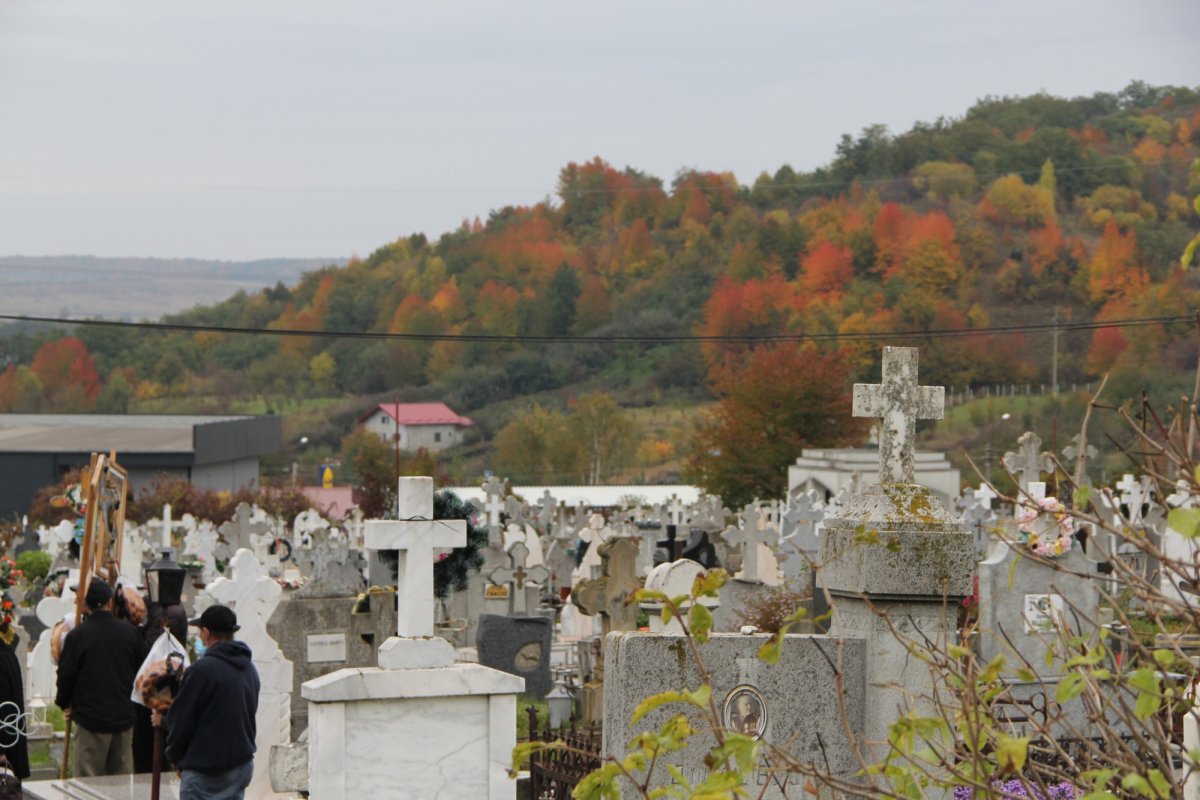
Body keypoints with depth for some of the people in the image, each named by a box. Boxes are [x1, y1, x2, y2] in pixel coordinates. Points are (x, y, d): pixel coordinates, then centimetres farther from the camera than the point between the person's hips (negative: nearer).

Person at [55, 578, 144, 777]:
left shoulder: (77, 636, -14)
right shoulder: (129, 632, 0)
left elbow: (66, 674, -8)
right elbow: (139, 669, 12)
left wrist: (64, 703, 10)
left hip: (91, 717, -4)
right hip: (124, 716, 4)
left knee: (88, 777, 1)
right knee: (122, 776, 11)